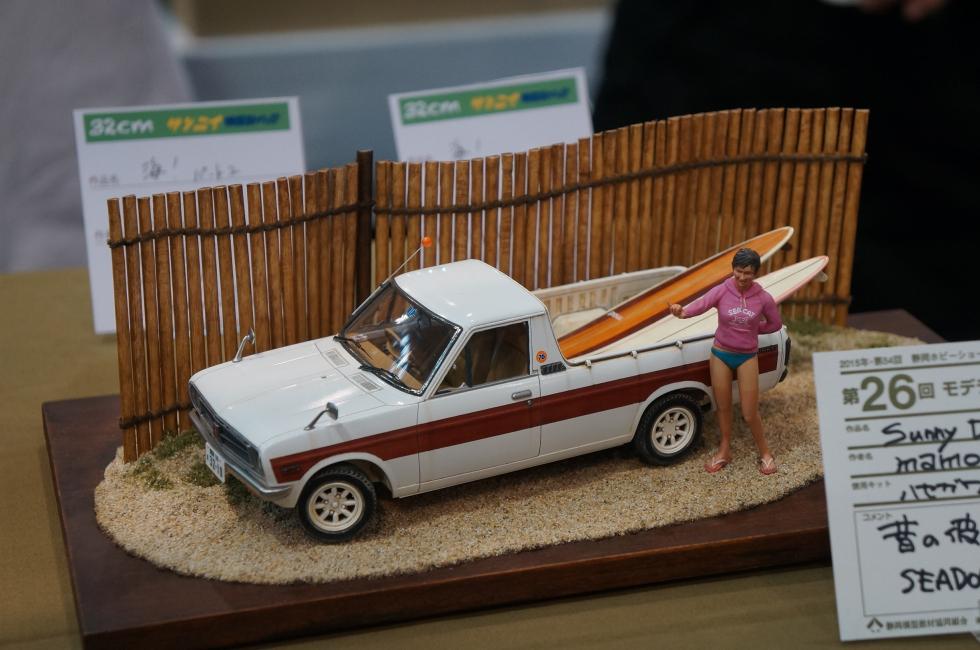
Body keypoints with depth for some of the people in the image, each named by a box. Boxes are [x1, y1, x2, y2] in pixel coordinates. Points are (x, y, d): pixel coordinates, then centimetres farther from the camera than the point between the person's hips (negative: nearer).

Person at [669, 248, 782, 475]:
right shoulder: (722, 291, -13)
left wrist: (752, 329, -5)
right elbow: (701, 304, -32)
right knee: (723, 406, 13)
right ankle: (724, 450, 32)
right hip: (721, 354, 1)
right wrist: (682, 312, -52)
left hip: (747, 357, -1)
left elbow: (775, 324, 5)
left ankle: (764, 452, 23)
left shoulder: (763, 298, -11)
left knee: (750, 413, 1)